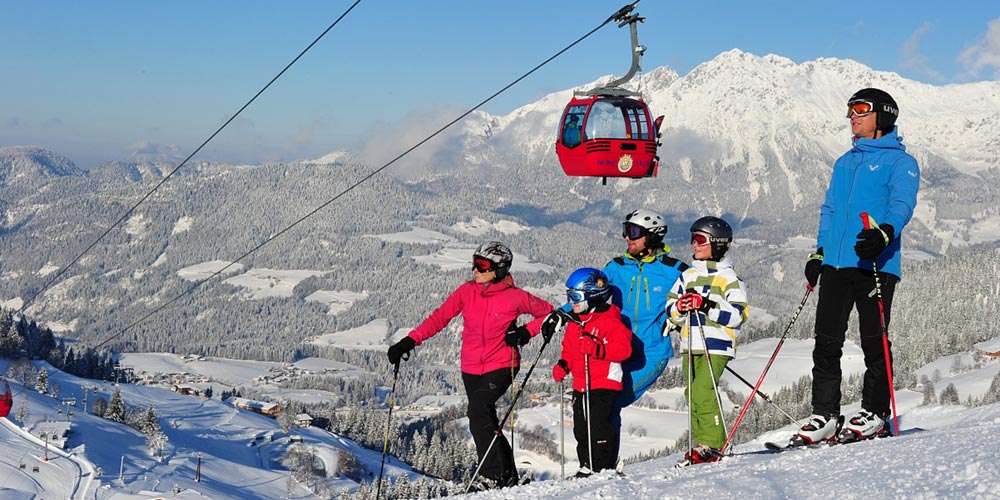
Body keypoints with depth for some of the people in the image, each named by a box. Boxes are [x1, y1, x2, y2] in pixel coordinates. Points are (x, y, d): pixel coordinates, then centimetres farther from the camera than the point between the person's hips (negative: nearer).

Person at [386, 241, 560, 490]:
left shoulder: (514, 297, -10)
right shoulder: (467, 291, -1)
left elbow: (548, 312, 3)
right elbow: (439, 317, -5)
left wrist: (526, 332, -13)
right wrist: (410, 341, -15)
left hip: (501, 366, -5)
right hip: (471, 368, 5)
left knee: (478, 412, -24)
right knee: (486, 422, 11)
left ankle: (492, 475, -14)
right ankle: (508, 476, 26)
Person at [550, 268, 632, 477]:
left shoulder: (609, 321, -11)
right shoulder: (574, 323, 14)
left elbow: (623, 348, -20)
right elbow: (569, 350, 25)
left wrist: (596, 348, -30)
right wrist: (563, 365, 6)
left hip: (604, 384, -8)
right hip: (580, 386, 8)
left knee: (598, 426, -11)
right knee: (581, 429, 11)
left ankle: (604, 468, -3)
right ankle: (587, 467, 21)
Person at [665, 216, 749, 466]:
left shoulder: (727, 277, -4)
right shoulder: (688, 276, 14)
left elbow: (738, 315, -13)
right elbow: (671, 310, 16)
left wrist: (707, 305, -22)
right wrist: (680, 306, -8)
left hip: (717, 347, -7)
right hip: (691, 346, 7)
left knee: (702, 392, -18)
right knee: (692, 394, 6)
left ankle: (712, 445, -11)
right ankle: (700, 444, 15)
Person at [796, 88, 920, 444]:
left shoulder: (900, 161, 2)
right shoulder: (844, 163, 23)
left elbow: (902, 205, -12)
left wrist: (884, 233, -32)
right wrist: (819, 252, 16)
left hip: (874, 265, -6)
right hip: (836, 264, 6)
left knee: (873, 342, -1)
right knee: (826, 342, 2)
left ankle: (875, 414, 10)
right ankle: (824, 416, 6)